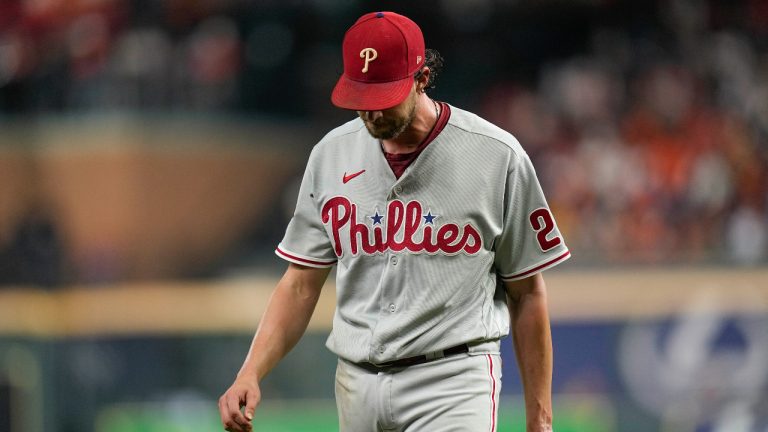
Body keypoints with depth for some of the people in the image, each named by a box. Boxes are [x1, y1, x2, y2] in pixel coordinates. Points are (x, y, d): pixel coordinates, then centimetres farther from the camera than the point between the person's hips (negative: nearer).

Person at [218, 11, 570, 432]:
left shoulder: (497, 156, -4)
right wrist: (250, 374, -6)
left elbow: (527, 293, 1)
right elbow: (301, 284, 10)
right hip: (357, 384, 5)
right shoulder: (331, 154, 7)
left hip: (452, 384, -5)